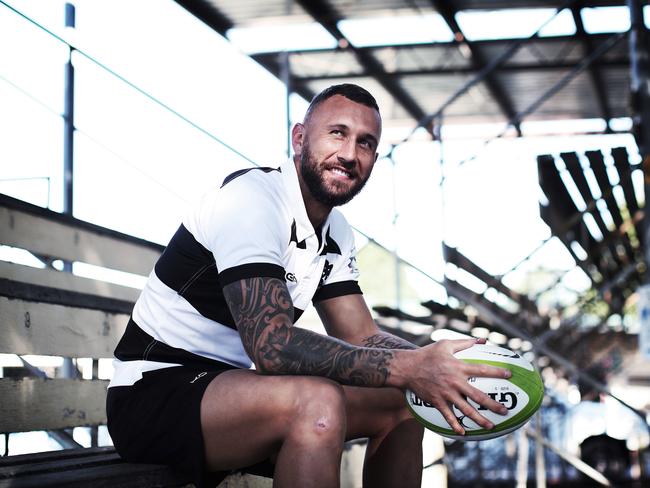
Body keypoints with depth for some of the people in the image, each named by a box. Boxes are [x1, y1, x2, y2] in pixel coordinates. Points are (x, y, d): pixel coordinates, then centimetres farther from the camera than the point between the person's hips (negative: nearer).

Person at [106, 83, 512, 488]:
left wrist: (432, 365, -12)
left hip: (229, 384, 9)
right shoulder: (254, 198, -20)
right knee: (318, 403, -34)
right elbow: (271, 345, -30)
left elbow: (361, 337, 9)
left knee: (401, 403, 4)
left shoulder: (336, 233, 10)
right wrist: (408, 368, -34)